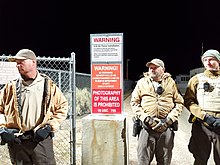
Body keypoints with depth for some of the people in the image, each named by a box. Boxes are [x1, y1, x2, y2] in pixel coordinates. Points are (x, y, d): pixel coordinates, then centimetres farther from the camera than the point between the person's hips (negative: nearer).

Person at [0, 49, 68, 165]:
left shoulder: (48, 85, 1)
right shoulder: (11, 87, 7)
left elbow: (62, 107, 3)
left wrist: (49, 127, -6)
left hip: (41, 139, -2)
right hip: (16, 141, 2)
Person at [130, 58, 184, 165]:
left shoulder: (171, 82, 6)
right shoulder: (142, 82, 6)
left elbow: (179, 103, 5)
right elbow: (134, 102, 5)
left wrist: (168, 120, -6)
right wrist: (145, 118, -8)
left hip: (166, 127, 1)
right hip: (147, 126, 0)